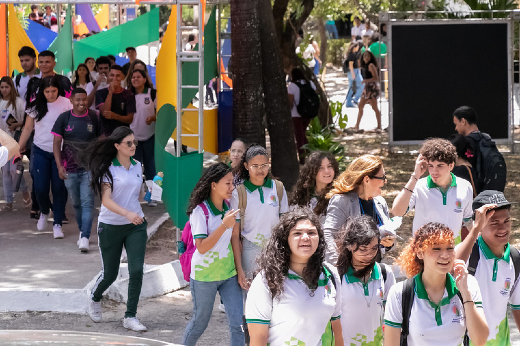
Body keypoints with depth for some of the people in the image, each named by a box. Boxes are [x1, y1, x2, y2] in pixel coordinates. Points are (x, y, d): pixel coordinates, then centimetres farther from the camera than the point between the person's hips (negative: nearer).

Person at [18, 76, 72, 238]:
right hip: (40, 152, 2)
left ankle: (57, 224, 8)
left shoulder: (65, 103, -5)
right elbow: (27, 128, 10)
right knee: (40, 188, -3)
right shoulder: (36, 105, 3)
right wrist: (19, 149, 8)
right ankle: (44, 212, 28)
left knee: (59, 188, -2)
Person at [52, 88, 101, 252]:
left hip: (89, 168, -2)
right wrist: (59, 166, -8)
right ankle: (82, 231, 33)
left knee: (87, 203, -12)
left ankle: (85, 238, -18)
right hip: (70, 169, 2)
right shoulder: (64, 118, -1)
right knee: (77, 203, 14)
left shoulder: (94, 117, -3)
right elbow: (56, 143, 0)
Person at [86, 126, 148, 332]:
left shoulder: (137, 166, 6)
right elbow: (106, 200, -22)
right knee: (110, 274, 8)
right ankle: (95, 298, 41)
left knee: (136, 270, -10)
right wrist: (127, 213, -36)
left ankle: (130, 317, -1)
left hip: (136, 226, 4)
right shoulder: (108, 169, -12)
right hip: (110, 227, -4)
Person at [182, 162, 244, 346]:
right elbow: (202, 247, -24)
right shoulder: (200, 211, -17)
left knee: (238, 324, -5)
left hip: (229, 274, 5)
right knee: (200, 322, 11)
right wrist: (224, 225, -31)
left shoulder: (228, 207, 2)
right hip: (205, 276, -5)